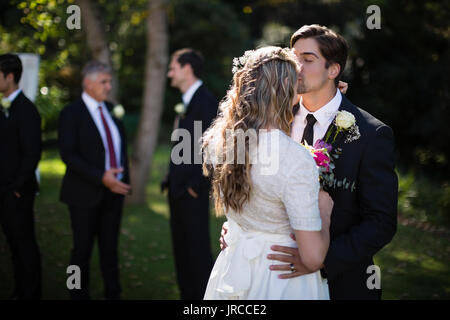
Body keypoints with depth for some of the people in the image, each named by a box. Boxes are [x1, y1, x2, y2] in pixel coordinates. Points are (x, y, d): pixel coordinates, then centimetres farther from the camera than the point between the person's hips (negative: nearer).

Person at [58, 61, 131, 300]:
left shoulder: (111, 110, 11)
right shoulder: (71, 113, -8)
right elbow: (68, 155, -16)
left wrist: (124, 180, 12)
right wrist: (101, 177, -24)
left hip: (113, 191, 5)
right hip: (85, 194, -5)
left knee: (110, 249, 11)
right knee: (82, 249, 5)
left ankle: (113, 294, 20)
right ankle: (79, 295, 19)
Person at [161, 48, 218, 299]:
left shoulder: (206, 101, -13)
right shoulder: (187, 101, 15)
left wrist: (197, 184, -18)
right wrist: (171, 180, 14)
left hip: (193, 191, -9)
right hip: (178, 189, 9)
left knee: (198, 249, -2)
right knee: (181, 248, 15)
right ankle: (187, 295, 24)